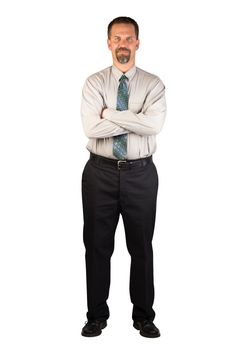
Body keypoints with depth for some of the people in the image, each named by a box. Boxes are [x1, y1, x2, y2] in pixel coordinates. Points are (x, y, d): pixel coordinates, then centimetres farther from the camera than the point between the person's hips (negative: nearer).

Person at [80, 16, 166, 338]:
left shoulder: (153, 84, 1)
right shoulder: (94, 83, 1)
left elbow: (154, 124, -18)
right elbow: (91, 128, -14)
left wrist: (110, 113, -15)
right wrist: (136, 121, -14)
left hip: (141, 174, 0)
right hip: (100, 172, 0)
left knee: (141, 246, 9)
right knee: (97, 245, 8)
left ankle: (143, 315, 25)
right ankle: (97, 315, 24)